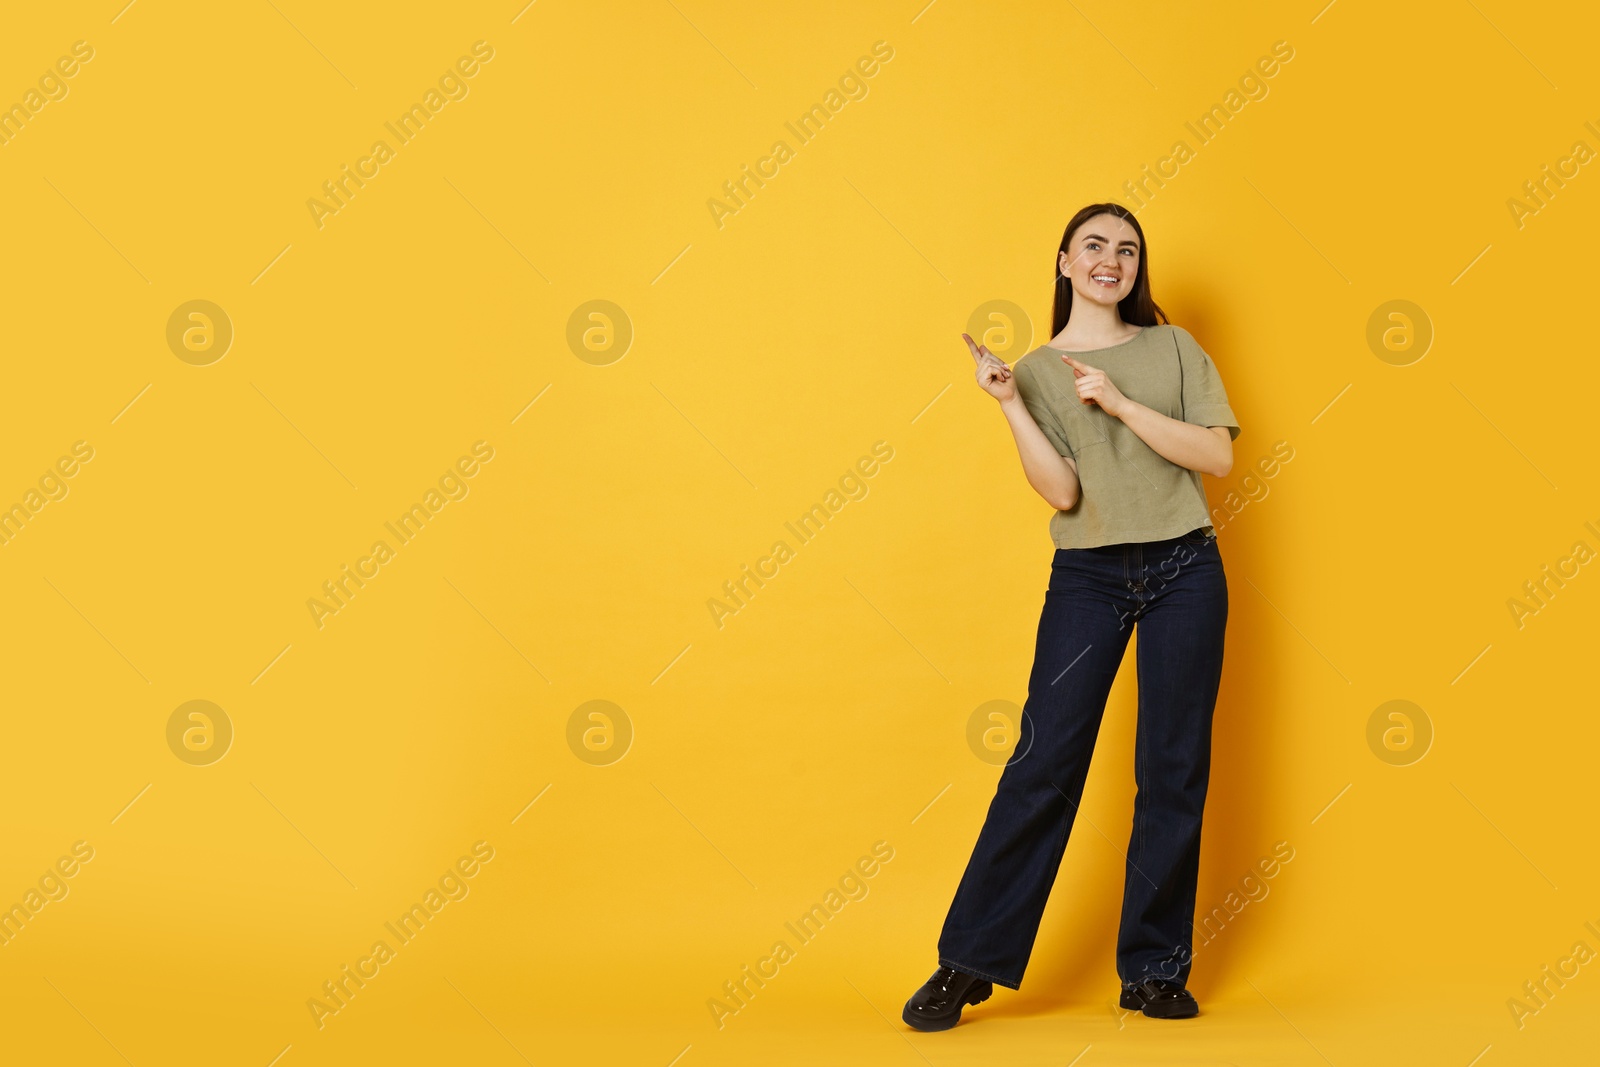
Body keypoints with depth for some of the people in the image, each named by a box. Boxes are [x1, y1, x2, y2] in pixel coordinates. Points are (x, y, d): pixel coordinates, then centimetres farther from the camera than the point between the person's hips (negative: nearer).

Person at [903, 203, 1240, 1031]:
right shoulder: (1038, 371, 5)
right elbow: (1062, 493, -8)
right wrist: (1008, 403, -17)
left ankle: (1154, 971, 15)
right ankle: (970, 963, 4)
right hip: (1086, 580, -1)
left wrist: (1121, 404, -12)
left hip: (1184, 573, 1)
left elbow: (1217, 456, -5)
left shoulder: (1173, 349, 7)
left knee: (1173, 773, 4)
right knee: (1043, 764, -5)